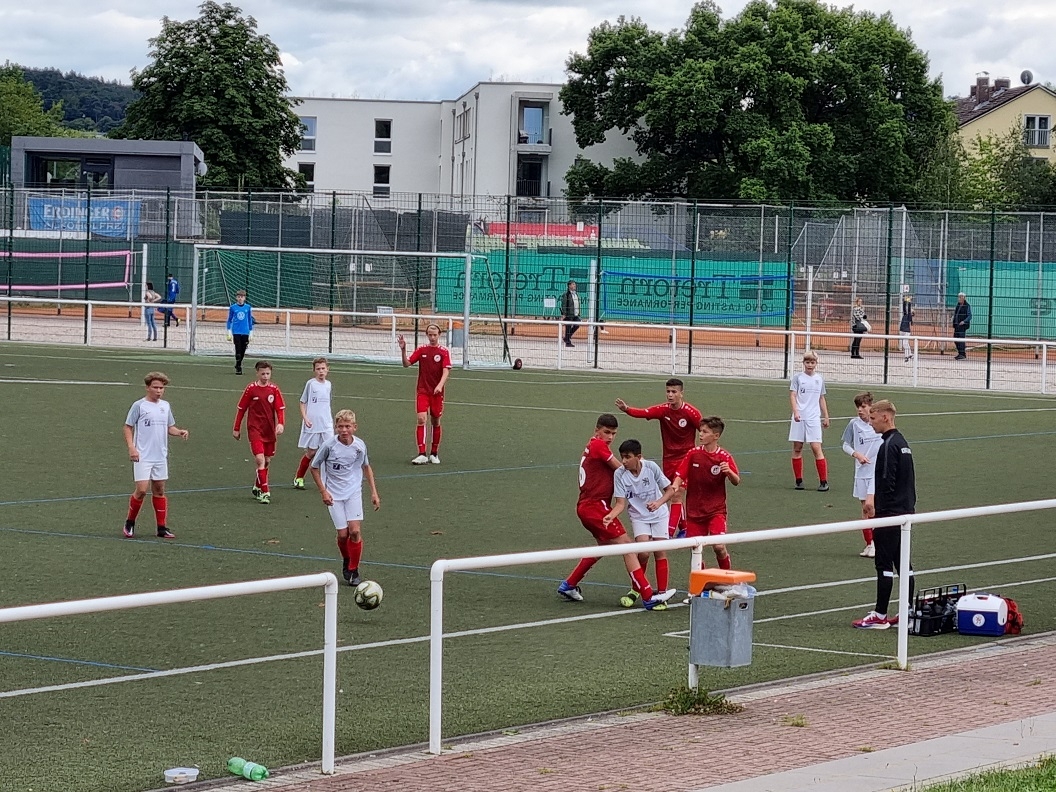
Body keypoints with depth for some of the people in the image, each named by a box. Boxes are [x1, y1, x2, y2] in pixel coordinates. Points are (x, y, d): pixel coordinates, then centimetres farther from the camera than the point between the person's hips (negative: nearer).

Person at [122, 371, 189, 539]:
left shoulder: (165, 406, 10)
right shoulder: (139, 405, -7)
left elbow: (169, 427, 19)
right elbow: (128, 427, -4)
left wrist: (179, 432, -2)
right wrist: (131, 448, -15)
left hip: (160, 456, 5)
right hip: (143, 456, -5)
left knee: (159, 490, 9)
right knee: (142, 489, -11)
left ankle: (162, 528, 13)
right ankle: (130, 523, 7)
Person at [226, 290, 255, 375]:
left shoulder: (248, 307, 5)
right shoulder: (233, 307, 2)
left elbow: (250, 320, 12)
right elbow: (229, 320, 9)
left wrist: (251, 333, 9)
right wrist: (229, 333, 5)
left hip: (245, 333, 2)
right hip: (236, 332, -2)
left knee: (243, 351, 5)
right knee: (238, 350, -10)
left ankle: (238, 365, 22)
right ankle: (238, 368, -3)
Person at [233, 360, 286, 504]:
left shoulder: (274, 389, 0)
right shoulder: (251, 389, -6)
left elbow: (280, 408, 0)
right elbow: (241, 409, 2)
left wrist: (280, 424, -17)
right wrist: (236, 429, 5)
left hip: (270, 430, 4)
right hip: (255, 429, -4)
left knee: (267, 461, 12)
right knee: (260, 459, -15)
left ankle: (257, 487, 33)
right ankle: (265, 492, -14)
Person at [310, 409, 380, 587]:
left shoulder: (360, 445, -6)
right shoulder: (329, 445, -14)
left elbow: (366, 467, 14)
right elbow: (314, 467, -1)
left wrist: (374, 492, 11)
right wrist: (323, 491, -7)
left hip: (354, 492, 1)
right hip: (334, 495, -1)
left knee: (355, 531, -11)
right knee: (343, 534, -6)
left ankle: (354, 571, 2)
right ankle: (346, 561, 24)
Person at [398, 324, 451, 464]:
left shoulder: (444, 352, -3)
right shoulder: (421, 350, 4)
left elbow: (446, 371, -11)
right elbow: (407, 364, 2)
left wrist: (440, 385, -28)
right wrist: (403, 350, -14)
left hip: (437, 392, 0)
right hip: (422, 391, 0)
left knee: (436, 422, 8)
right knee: (421, 419, -14)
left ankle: (434, 453, 23)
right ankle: (422, 454, -17)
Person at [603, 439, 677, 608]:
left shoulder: (651, 467, -18)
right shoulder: (620, 474, -16)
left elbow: (670, 489, -10)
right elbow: (621, 503, -15)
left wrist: (658, 502, -28)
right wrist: (611, 516, -35)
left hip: (659, 514, 0)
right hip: (638, 516, 0)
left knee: (660, 552, -4)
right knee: (643, 552, -17)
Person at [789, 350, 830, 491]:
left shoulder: (820, 379, 11)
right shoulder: (798, 378, 2)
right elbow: (792, 395, -4)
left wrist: (826, 417, 18)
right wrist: (795, 411, -18)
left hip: (814, 418, 1)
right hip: (799, 417, -1)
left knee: (816, 448, -8)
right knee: (797, 448, 2)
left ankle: (823, 482, -7)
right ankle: (799, 480, 10)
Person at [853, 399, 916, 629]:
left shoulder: (889, 446, -15)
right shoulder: (902, 442, 15)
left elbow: (887, 483, -19)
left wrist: (879, 512, -15)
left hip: (890, 514, -10)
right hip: (906, 512, 10)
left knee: (884, 563, -6)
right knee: (903, 563, 11)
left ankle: (879, 616, -5)